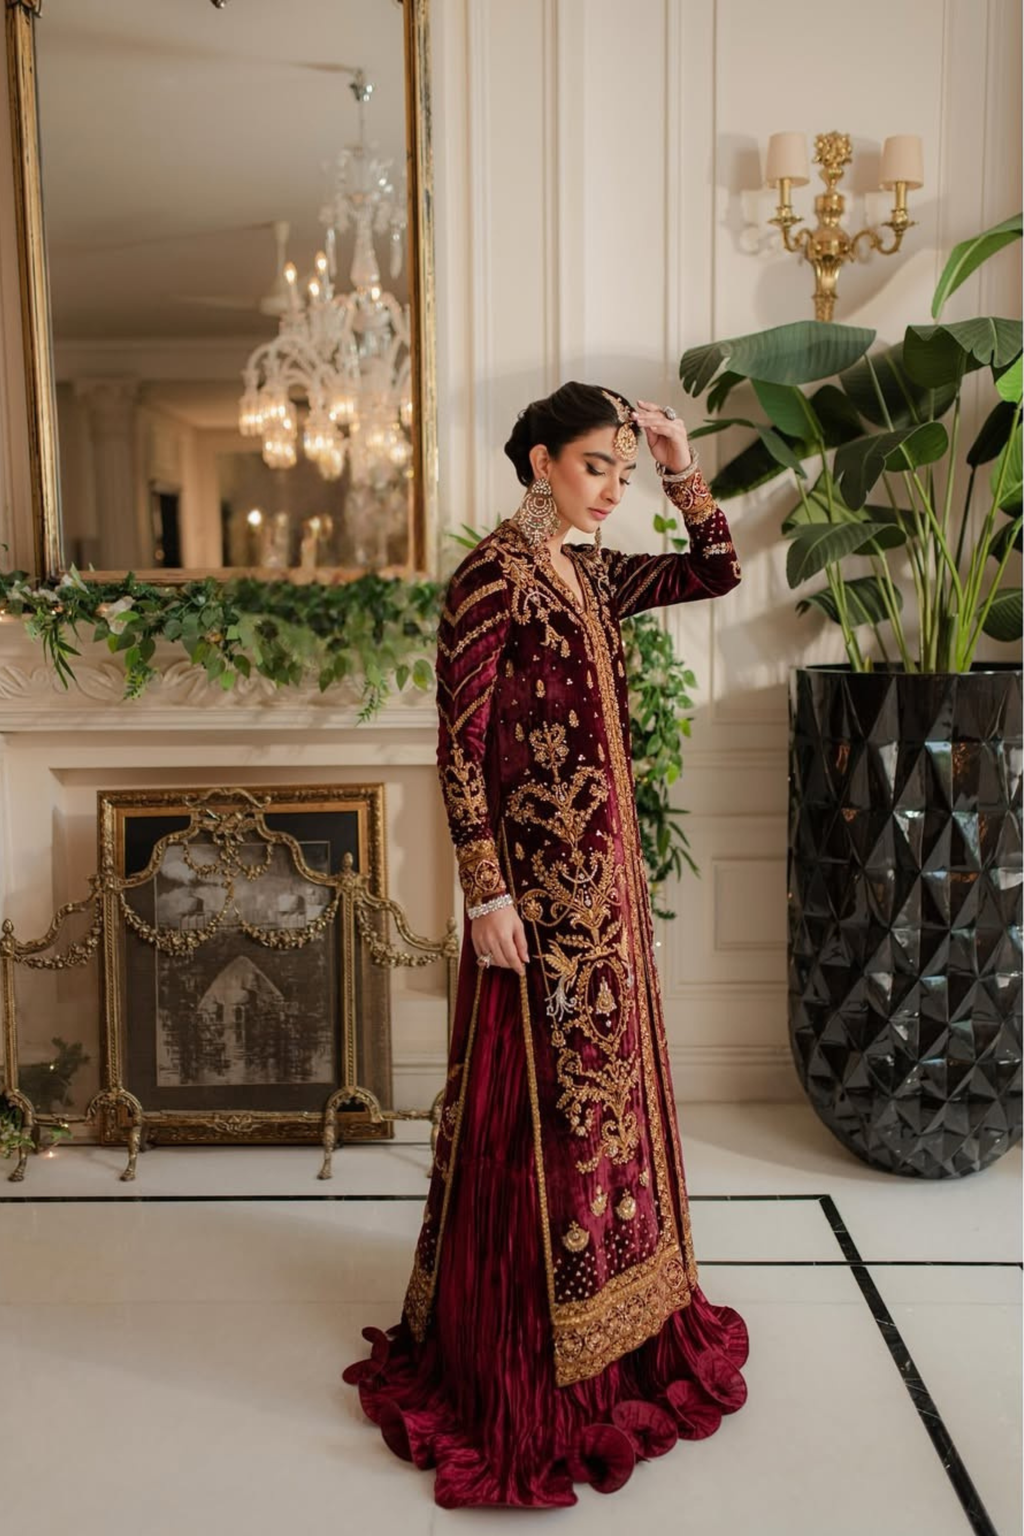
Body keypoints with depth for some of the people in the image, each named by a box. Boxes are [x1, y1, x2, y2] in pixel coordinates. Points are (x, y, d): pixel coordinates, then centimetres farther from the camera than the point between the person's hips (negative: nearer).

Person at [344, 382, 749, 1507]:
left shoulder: (593, 574, 11)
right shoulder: (492, 577, -13)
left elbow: (718, 571, 21)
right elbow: (459, 747, -17)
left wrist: (682, 471, 8)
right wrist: (487, 895, -20)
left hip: (605, 875, 9)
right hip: (539, 885, -8)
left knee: (605, 1088, 18)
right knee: (540, 1106, 1)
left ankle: (617, 1321, 37)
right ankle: (522, 1375, 17)